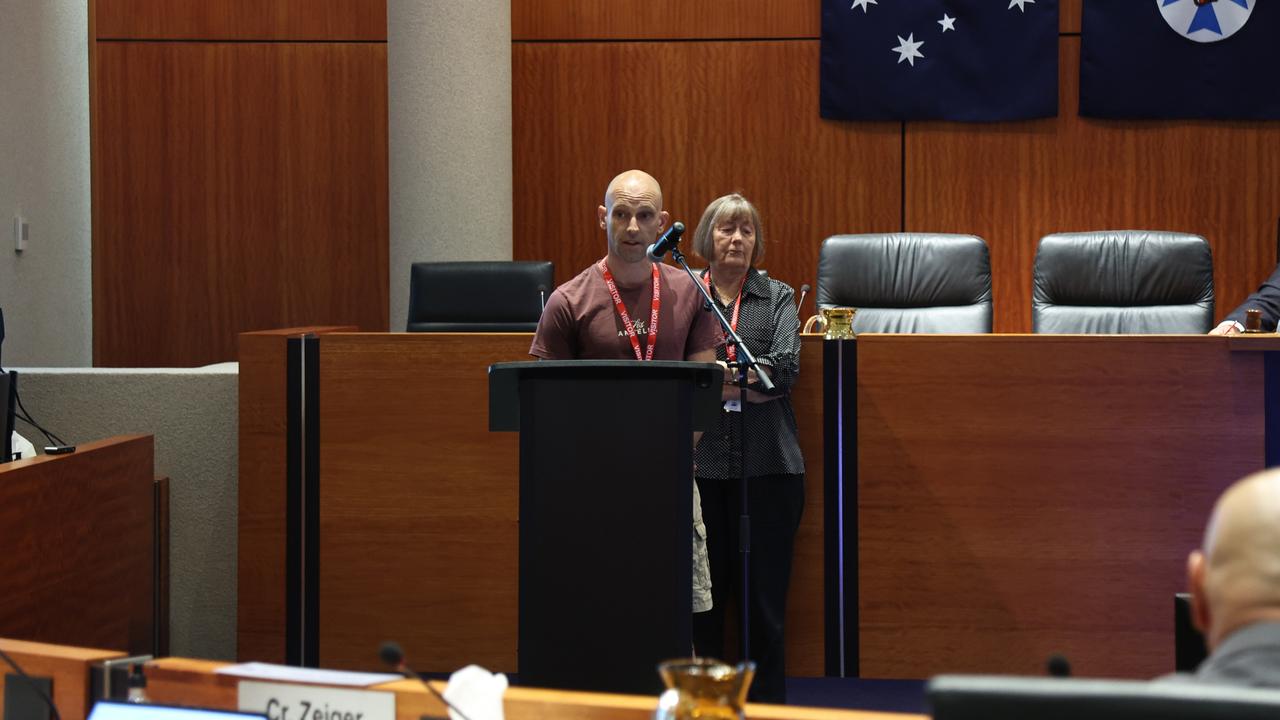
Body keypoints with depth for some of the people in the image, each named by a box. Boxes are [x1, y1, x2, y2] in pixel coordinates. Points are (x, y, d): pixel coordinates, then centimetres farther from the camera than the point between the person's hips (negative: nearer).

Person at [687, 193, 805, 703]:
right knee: (705, 591, 3)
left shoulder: (778, 297, 10)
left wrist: (715, 377, -13)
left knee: (766, 592, 1)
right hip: (701, 463, 0)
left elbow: (784, 367, -5)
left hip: (767, 463, 0)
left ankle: (768, 700, 8)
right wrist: (748, 382, -13)